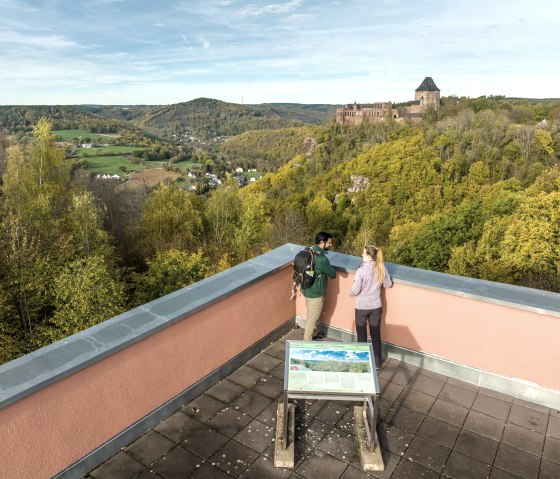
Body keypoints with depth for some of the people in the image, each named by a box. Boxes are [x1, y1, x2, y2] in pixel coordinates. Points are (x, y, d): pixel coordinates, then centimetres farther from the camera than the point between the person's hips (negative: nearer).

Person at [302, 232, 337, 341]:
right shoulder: (321, 259, -29)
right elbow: (333, 274, -16)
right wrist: (328, 269, 3)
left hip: (307, 289, 8)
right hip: (315, 292, -8)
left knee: (311, 315, 26)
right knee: (313, 317, 10)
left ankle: (313, 335, 45)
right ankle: (307, 342, 25)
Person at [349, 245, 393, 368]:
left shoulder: (361, 270, -21)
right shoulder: (381, 268, -6)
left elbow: (355, 290, -19)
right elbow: (388, 284, 6)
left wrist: (351, 293, 3)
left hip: (361, 307, -4)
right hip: (376, 306, 4)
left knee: (362, 334, 12)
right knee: (376, 334, 15)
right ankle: (377, 362, 25)